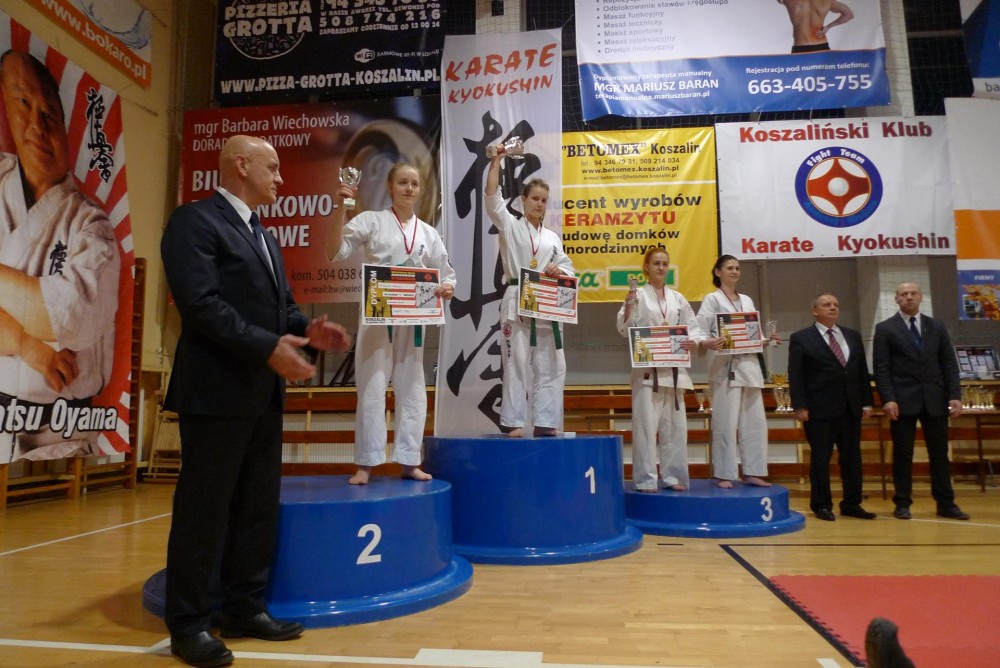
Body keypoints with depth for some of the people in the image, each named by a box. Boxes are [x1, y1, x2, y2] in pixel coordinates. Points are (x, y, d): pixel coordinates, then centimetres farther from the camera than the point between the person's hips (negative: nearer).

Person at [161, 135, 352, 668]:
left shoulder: (263, 236, 20)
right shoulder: (195, 221, -8)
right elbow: (200, 302, -19)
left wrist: (307, 330, -3)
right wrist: (268, 347, -24)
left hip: (264, 392, 9)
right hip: (217, 391, -9)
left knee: (259, 508, 13)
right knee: (204, 510, 1)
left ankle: (245, 609, 26)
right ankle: (188, 624, 16)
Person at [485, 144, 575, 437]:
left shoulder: (552, 237, 18)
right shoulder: (510, 226, 6)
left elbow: (568, 267, 14)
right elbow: (492, 198, -8)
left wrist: (558, 271, -9)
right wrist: (496, 161, -11)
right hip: (517, 303, -4)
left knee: (550, 367, 5)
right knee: (516, 365, -3)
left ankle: (545, 423, 13)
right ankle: (513, 422, 4)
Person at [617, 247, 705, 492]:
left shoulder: (677, 298, 15)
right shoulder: (638, 295, 1)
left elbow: (693, 327, 15)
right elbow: (625, 330, -5)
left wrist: (693, 342, -5)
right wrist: (629, 305, -21)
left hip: (673, 367, 5)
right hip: (647, 368, -4)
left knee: (675, 424, 8)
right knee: (646, 423, -7)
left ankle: (673, 476, 19)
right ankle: (645, 479, 2)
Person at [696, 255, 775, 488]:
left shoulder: (747, 300, 18)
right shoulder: (712, 299, 0)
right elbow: (700, 333, -9)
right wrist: (710, 344, -30)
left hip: (749, 366, 6)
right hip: (726, 367, -6)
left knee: (755, 422, 6)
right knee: (726, 423, -5)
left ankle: (752, 472, 15)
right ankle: (725, 474, 4)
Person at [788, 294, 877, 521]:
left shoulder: (853, 336, 15)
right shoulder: (801, 338, -1)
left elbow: (863, 371, 15)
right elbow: (795, 376, -7)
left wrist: (867, 402, 8)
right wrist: (800, 406, -13)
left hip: (851, 408, 5)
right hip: (819, 409, -5)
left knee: (852, 457, 8)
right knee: (820, 458, 1)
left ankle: (851, 504, 18)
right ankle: (821, 505, 12)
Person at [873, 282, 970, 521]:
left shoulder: (937, 326, 11)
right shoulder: (885, 329, 1)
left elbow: (949, 363, 8)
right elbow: (881, 368, -4)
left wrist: (955, 395, -2)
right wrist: (888, 399, -14)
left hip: (935, 399, 3)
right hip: (903, 400, -3)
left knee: (940, 453, 8)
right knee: (903, 454, 3)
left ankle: (946, 503, 17)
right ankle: (903, 503, 10)